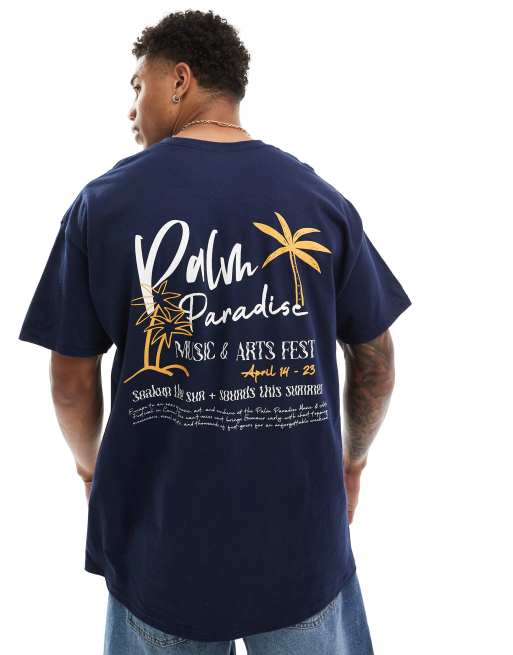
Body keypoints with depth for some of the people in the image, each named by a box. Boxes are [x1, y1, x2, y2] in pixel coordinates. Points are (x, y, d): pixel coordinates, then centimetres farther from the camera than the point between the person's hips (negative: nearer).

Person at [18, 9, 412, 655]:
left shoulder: (102, 201, -8)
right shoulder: (321, 199, -5)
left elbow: (72, 379, -3)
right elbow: (375, 359, 1)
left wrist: (89, 461, 16)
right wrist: (353, 458, 18)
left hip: (158, 548, 0)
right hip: (301, 538, 1)